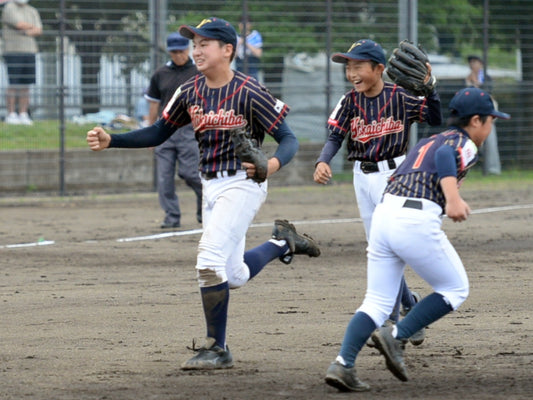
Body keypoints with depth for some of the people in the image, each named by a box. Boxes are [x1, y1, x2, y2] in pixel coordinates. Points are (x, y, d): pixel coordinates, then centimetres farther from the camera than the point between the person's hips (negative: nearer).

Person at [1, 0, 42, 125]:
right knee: (14, 85, -8)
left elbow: (38, 30, 5)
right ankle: (11, 115, -4)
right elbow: (20, 24, -15)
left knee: (26, 85, 4)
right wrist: (32, 27, 2)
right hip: (13, 51, -5)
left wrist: (27, 32, -14)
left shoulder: (33, 12, 15)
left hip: (29, 51, 5)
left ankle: (23, 115, 7)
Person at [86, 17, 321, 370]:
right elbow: (157, 134, 10)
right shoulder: (190, 93, 3)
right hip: (211, 188, 7)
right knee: (234, 276, 13)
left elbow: (289, 139, -13)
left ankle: (217, 349, -9)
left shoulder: (249, 93, -15)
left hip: (242, 182, -7)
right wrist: (110, 141, -4)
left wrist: (274, 163, -36)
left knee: (209, 259, -19)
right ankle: (282, 242, 39)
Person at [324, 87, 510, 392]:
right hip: (417, 221, -7)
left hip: (384, 211, 7)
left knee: (378, 303, 8)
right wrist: (453, 199, -31)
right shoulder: (464, 143, 5)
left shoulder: (426, 143, 28)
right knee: (455, 290, 11)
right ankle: (396, 338, 0)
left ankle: (343, 364, -10)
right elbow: (446, 155, -17)